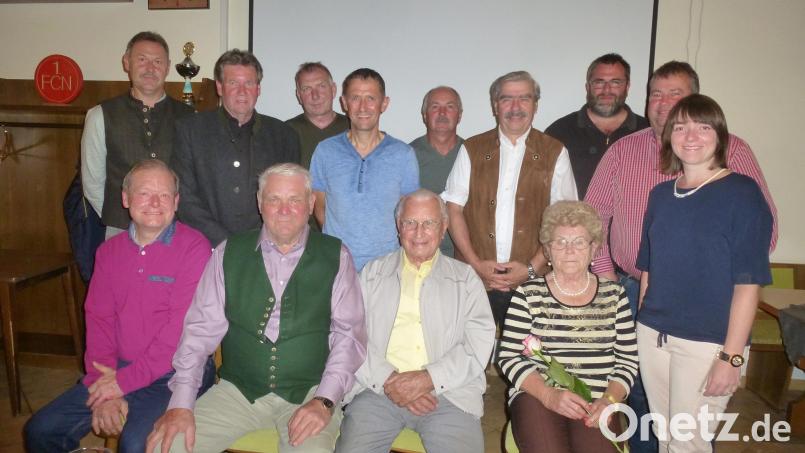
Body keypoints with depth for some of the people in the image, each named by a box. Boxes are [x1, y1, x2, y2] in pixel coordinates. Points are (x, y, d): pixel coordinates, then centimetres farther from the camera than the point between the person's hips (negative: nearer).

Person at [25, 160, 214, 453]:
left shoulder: (194, 248, -11)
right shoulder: (110, 251, 11)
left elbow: (183, 328, -17)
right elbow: (99, 319, 5)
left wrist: (124, 382, -13)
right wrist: (104, 388, -7)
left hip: (175, 373, -6)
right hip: (116, 372, 7)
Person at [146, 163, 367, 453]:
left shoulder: (336, 257, 1)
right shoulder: (229, 253, 5)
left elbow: (349, 334, -2)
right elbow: (202, 327, 2)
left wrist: (324, 401, -12)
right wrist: (181, 405, -7)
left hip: (309, 392, -2)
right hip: (236, 391, 2)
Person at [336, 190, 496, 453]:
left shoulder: (466, 278, 13)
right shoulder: (372, 273, 15)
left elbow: (479, 344, 3)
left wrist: (428, 378, -10)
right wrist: (388, 379, -10)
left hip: (447, 390, 0)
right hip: (378, 388, 0)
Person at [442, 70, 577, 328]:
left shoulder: (554, 153, 6)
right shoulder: (472, 150, 9)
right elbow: (454, 210, 5)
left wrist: (532, 267, -8)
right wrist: (475, 264, -5)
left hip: (532, 283, 0)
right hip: (475, 280, 1)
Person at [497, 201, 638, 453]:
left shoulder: (614, 295, 11)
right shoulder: (528, 295, 4)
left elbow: (628, 359, 11)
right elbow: (509, 357, 0)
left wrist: (609, 400, -7)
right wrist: (549, 395, -14)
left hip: (596, 403, 2)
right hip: (537, 397, -1)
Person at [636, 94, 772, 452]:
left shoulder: (742, 193, -8)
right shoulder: (661, 194, 7)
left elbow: (748, 283, -12)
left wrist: (732, 356, -15)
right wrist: (642, 329, 12)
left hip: (708, 342, -5)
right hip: (653, 335, 5)